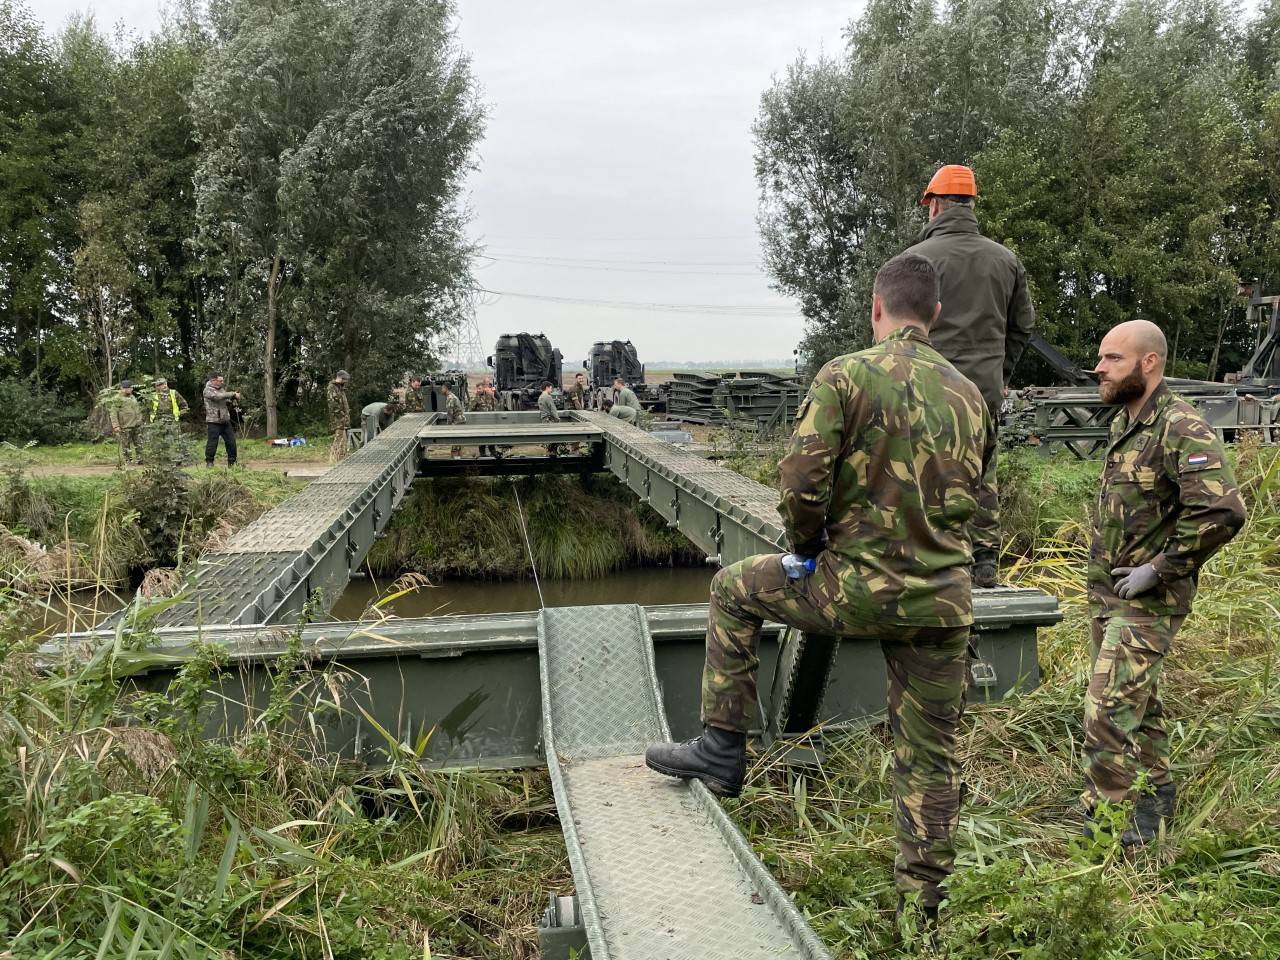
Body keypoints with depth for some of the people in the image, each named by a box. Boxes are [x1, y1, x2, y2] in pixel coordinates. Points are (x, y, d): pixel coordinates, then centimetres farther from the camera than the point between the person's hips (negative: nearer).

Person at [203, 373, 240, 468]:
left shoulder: (221, 389, 14)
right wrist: (233, 394, -20)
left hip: (225, 421, 7)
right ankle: (209, 462, 12)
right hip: (214, 421, -7)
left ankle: (232, 462, 15)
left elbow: (227, 400, 17)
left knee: (231, 442, 5)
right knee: (212, 443, -1)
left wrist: (234, 397, -5)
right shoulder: (208, 390, -9)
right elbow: (219, 396, -25)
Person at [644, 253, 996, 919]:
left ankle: (722, 750, 21)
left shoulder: (845, 376, -9)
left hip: (857, 587, -5)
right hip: (943, 602, 5)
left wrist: (807, 546, 4)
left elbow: (802, 483, -15)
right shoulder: (969, 395, 8)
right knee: (930, 755, 15)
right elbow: (981, 497, 15)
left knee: (735, 588, 19)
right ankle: (922, 899, 27)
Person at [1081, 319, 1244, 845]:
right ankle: (1156, 795, 37)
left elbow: (1222, 510, -29)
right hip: (1106, 590, 9)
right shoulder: (1123, 422, 9)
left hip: (1148, 600, -9)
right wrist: (1104, 564, 15)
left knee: (1108, 709, -10)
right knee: (1137, 699, 20)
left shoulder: (1182, 428, -19)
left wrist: (1158, 569, -22)